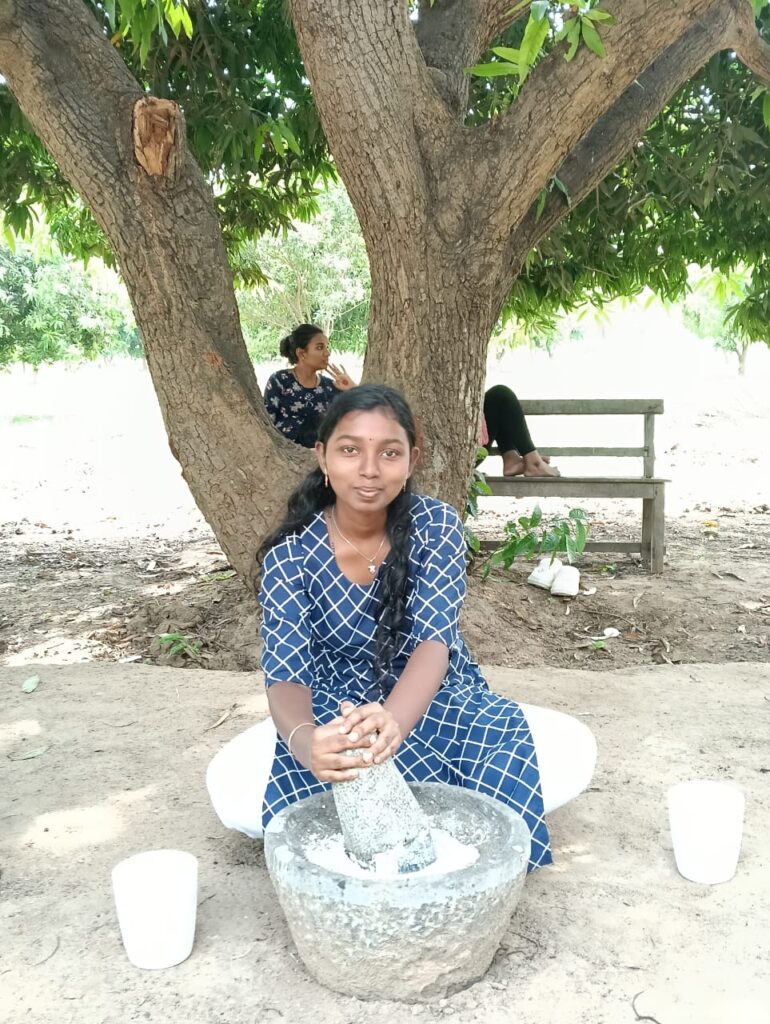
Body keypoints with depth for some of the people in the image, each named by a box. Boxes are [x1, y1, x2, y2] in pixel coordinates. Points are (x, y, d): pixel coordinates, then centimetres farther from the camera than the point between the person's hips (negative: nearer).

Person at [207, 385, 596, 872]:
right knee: (231, 786, -30)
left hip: (437, 703, 0)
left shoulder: (436, 525, -16)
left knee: (571, 750, -26)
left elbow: (435, 641, -28)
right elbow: (287, 676, -25)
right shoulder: (290, 554, -16)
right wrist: (306, 741, -52)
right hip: (337, 719, 1)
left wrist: (392, 722, -52)